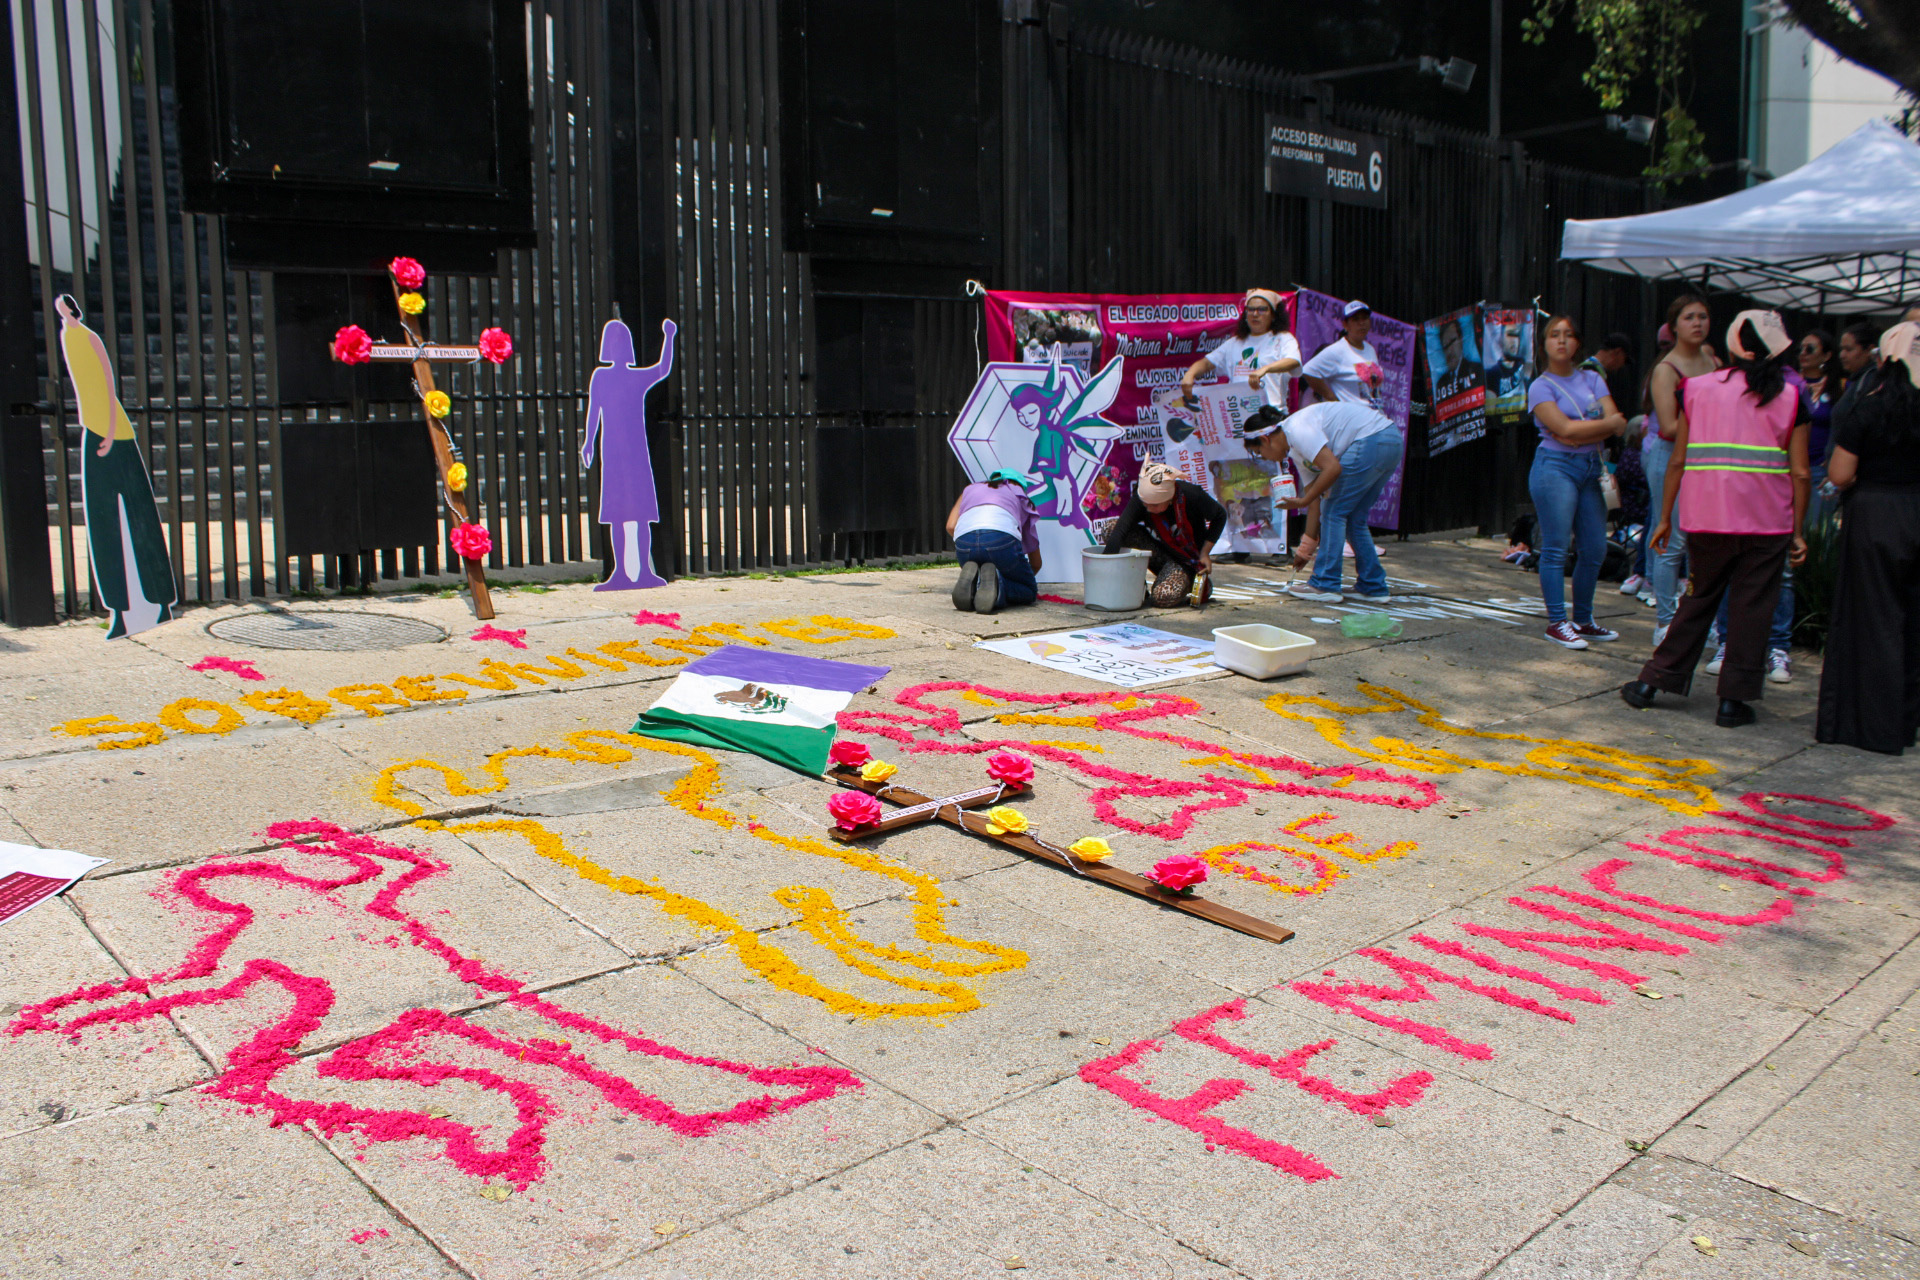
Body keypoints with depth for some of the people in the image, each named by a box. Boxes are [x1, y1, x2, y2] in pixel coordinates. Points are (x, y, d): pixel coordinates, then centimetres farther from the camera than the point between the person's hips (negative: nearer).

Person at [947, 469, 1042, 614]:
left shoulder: (970, 489, 38)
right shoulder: (1021, 498, 33)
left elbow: (951, 527, 19)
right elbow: (1036, 563, 36)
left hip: (964, 540, 3)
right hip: (1002, 537, -3)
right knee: (1029, 592, 17)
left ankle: (971, 579, -8)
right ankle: (996, 583, -15)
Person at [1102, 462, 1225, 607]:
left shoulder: (1192, 495, -25)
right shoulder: (1140, 499, -20)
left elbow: (1220, 516, -6)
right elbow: (1118, 532, -32)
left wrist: (1204, 553, -10)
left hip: (1186, 561, -3)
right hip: (1160, 555, 3)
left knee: (1164, 597, -32)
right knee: (1113, 527, -21)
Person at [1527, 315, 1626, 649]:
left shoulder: (1592, 379, 13)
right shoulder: (1541, 387, 0)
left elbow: (1617, 425, 1)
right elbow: (1565, 428, -13)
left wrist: (1580, 433, -13)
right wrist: (1608, 423, -5)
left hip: (1591, 468, 5)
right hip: (1555, 467, -5)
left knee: (1594, 550, 6)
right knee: (1555, 548, -7)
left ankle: (1583, 620, 17)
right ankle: (1557, 622, -1)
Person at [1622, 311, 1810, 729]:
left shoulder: (1698, 388, 6)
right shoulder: (1789, 398, 3)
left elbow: (1678, 460, 5)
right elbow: (1799, 472, 0)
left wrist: (1665, 517, 12)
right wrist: (1798, 531, 6)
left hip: (1706, 517, 2)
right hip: (1767, 521, -2)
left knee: (1698, 600, 15)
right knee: (1751, 608, 5)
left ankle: (1651, 682, 15)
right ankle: (1733, 699, 8)